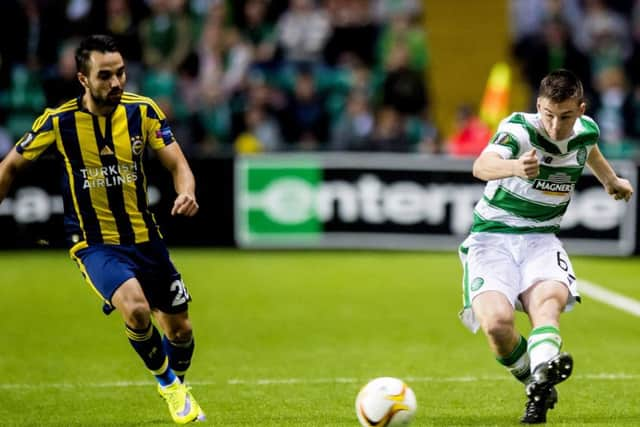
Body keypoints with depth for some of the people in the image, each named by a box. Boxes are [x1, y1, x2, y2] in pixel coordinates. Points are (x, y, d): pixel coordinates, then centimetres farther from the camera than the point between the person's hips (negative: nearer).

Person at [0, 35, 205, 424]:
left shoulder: (143, 111, -7)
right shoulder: (60, 121, -12)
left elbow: (177, 163, -7)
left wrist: (187, 193, -29)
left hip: (145, 238, 4)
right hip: (95, 243, -3)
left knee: (179, 329, 11)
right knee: (136, 308, -30)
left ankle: (178, 386, 45)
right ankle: (164, 379, 0)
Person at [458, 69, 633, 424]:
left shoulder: (586, 130, 0)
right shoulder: (519, 128, -19)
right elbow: (482, 166, -41)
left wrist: (610, 180, 45)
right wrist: (515, 167, -62)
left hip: (541, 239, 3)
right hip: (491, 237, -3)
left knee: (549, 298, -32)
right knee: (496, 320, -28)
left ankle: (542, 374, -58)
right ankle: (537, 386, -1)